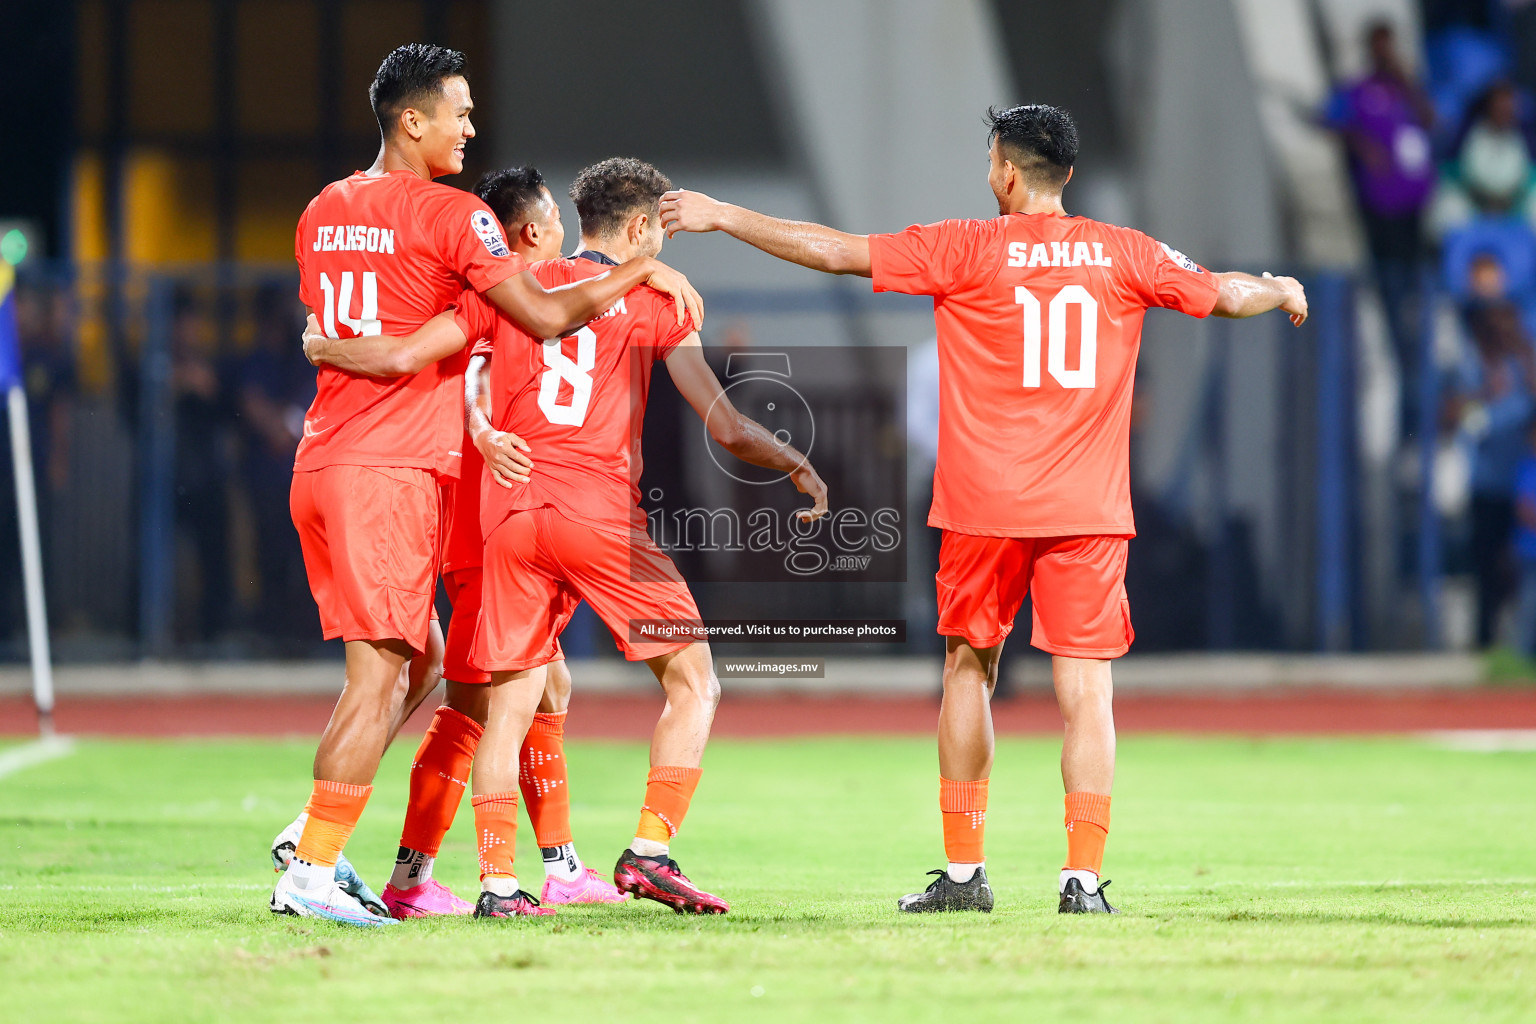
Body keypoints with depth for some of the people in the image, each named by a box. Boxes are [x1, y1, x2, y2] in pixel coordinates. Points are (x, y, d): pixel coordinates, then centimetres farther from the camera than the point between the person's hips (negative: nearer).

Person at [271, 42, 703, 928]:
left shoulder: (323, 213, 15)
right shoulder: (450, 216, -9)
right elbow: (547, 316, -14)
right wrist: (643, 271, -2)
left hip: (321, 462, 8)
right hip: (393, 472, -8)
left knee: (419, 662, 17)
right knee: (380, 673, -6)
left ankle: (313, 834, 10)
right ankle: (314, 872, -10)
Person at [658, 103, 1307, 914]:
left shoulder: (967, 249, -3)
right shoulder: (1122, 254, 3)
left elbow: (830, 251, -2)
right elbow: (1223, 294, 13)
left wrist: (723, 217, 8)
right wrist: (1283, 290, 36)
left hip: (985, 508, -1)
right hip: (1088, 509, 1)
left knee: (969, 671, 15)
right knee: (1085, 689, -1)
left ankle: (964, 872, 17)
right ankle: (1083, 878, -10)